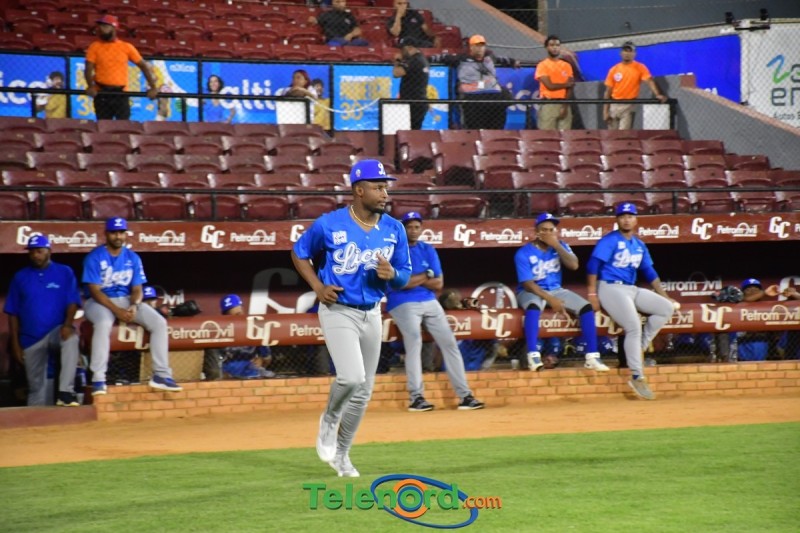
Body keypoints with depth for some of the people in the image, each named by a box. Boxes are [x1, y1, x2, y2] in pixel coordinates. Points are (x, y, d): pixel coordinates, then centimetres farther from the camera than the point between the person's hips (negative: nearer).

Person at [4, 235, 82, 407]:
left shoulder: (65, 273, 3)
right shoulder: (20, 277, 9)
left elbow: (73, 302, -4)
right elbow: (13, 314, 9)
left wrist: (67, 324, -24)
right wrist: (15, 344, 2)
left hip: (57, 331, -3)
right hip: (30, 339, 3)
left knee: (71, 338, -37)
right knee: (35, 386, 3)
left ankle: (65, 393, -42)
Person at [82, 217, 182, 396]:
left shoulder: (132, 258, 6)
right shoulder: (94, 257, -8)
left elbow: (137, 289, 5)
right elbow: (95, 291, -14)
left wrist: (134, 306, -18)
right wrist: (117, 311, -24)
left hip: (126, 300, 5)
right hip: (100, 302, -5)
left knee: (159, 322, -16)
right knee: (103, 323, -39)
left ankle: (161, 375, -14)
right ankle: (98, 379, -36)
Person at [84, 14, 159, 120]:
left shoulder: (126, 47, 4)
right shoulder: (94, 47, 4)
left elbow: (143, 65, 8)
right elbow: (89, 68, -4)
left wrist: (153, 87, 0)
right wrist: (90, 86, -22)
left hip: (121, 93, 0)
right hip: (101, 93, 0)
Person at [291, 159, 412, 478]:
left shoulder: (394, 230, 0)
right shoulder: (329, 224, -10)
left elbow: (405, 275, 8)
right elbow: (299, 253, 5)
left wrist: (392, 274, -16)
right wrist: (318, 287, -8)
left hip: (371, 314, 5)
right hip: (338, 311, -5)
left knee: (363, 391, 9)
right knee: (352, 377, -23)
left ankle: (340, 454, 25)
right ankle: (329, 420, 9)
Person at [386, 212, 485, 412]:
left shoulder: (428, 250, 12)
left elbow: (438, 283, 5)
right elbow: (400, 282, -16)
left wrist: (413, 280, -8)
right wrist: (426, 275, -5)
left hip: (429, 302, 6)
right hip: (403, 303, -6)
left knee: (449, 343, -2)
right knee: (414, 341, -25)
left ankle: (465, 395, 0)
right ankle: (416, 397, -27)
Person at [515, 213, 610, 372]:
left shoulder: (560, 247, 3)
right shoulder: (524, 253, -12)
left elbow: (574, 265, -14)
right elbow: (528, 284, -18)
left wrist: (556, 245, -19)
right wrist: (550, 300, -26)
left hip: (556, 290, 5)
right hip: (531, 292, -5)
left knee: (586, 307, -16)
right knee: (533, 307, -40)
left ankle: (592, 357, -17)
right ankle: (533, 356, -44)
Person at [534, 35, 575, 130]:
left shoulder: (567, 66, 12)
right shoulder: (542, 65, 1)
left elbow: (569, 88, 4)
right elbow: (550, 86, -9)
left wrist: (565, 107, -8)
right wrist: (565, 84, 3)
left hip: (563, 104, 3)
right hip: (548, 105, -3)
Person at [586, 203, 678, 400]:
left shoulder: (639, 245, 15)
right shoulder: (609, 241, -7)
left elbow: (649, 272, 19)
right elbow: (593, 265, -14)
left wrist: (663, 295, 14)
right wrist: (592, 294, -20)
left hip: (632, 290, 8)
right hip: (610, 289, -8)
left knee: (666, 308, -6)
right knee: (634, 327, -24)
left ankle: (638, 348, -1)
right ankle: (637, 377, -20)